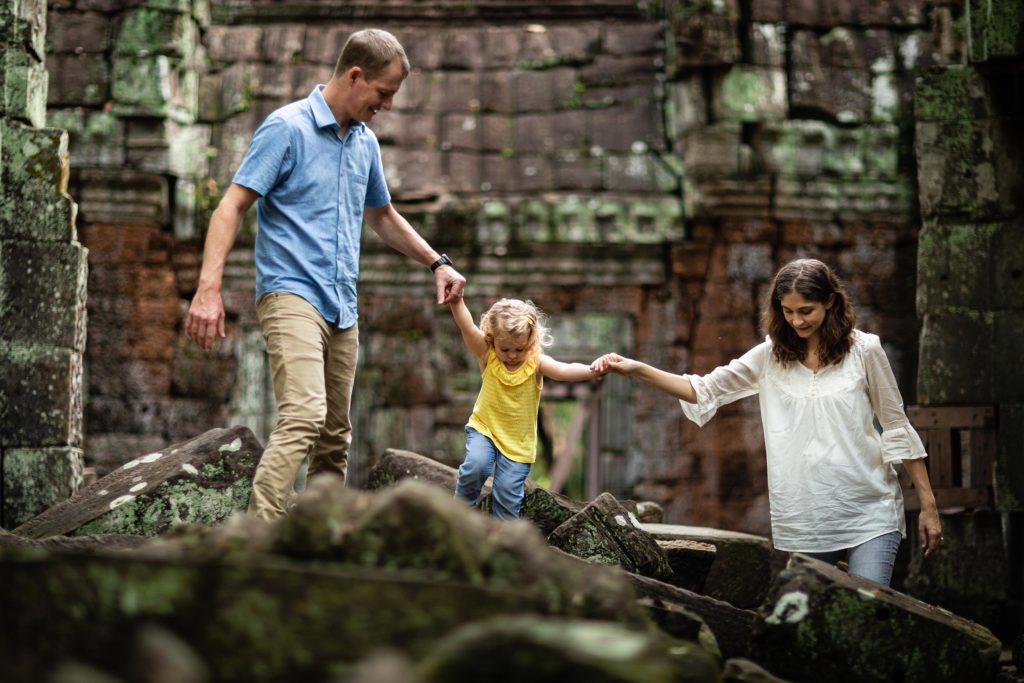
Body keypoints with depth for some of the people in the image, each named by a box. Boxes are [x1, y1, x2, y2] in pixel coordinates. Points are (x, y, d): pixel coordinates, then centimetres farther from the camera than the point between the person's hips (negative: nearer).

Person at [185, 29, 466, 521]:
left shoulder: (365, 142, 16)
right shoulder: (287, 128, -7)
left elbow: (383, 217, 32)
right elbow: (232, 207, -11)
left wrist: (437, 263, 26)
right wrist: (208, 289, -21)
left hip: (343, 309, 8)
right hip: (291, 295, -8)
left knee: (336, 437, 9)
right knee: (303, 416, -24)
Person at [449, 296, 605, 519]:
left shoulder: (536, 362, -17)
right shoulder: (487, 356, -14)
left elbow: (565, 371, -35)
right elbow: (467, 328, -29)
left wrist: (593, 371, -55)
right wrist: (456, 301, -47)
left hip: (518, 442, 0)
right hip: (484, 428, 0)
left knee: (508, 494, -1)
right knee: (476, 464, -26)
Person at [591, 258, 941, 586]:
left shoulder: (863, 350, -2)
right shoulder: (769, 357, 4)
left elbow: (896, 428, 3)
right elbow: (704, 390, 4)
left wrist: (928, 505, 2)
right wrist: (637, 369, -10)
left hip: (868, 515, -2)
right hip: (802, 524, 2)